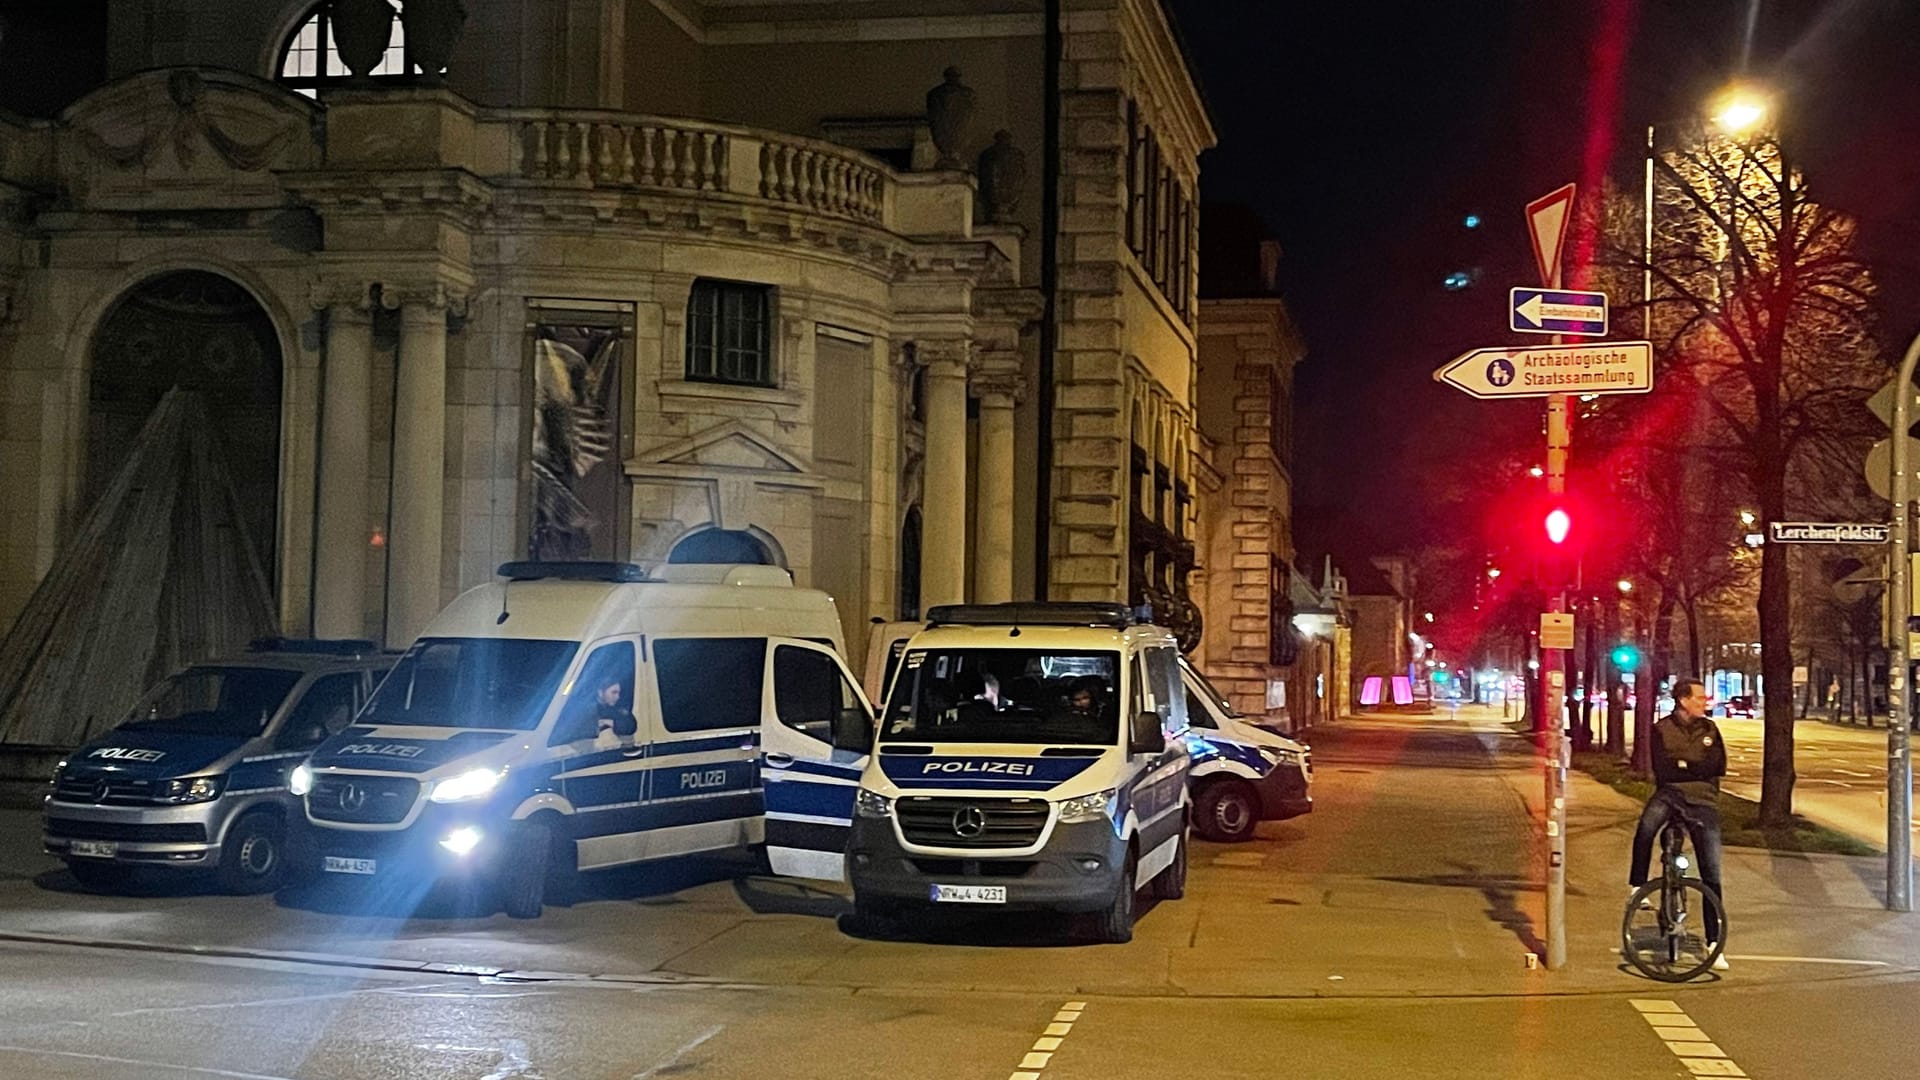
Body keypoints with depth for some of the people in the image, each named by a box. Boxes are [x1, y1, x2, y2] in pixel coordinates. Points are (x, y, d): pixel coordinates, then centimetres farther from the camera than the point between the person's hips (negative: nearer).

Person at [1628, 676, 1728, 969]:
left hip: (1703, 802, 3)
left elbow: (1719, 767, -3)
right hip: (1670, 794, -3)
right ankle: (1638, 888, -23)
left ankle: (1714, 944, 9)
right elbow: (1662, 770, -11)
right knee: (1646, 826, -39)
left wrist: (1682, 765, -7)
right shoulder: (1662, 729, 1)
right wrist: (1698, 768, -7)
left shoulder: (1709, 729, 10)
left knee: (1711, 874, 0)